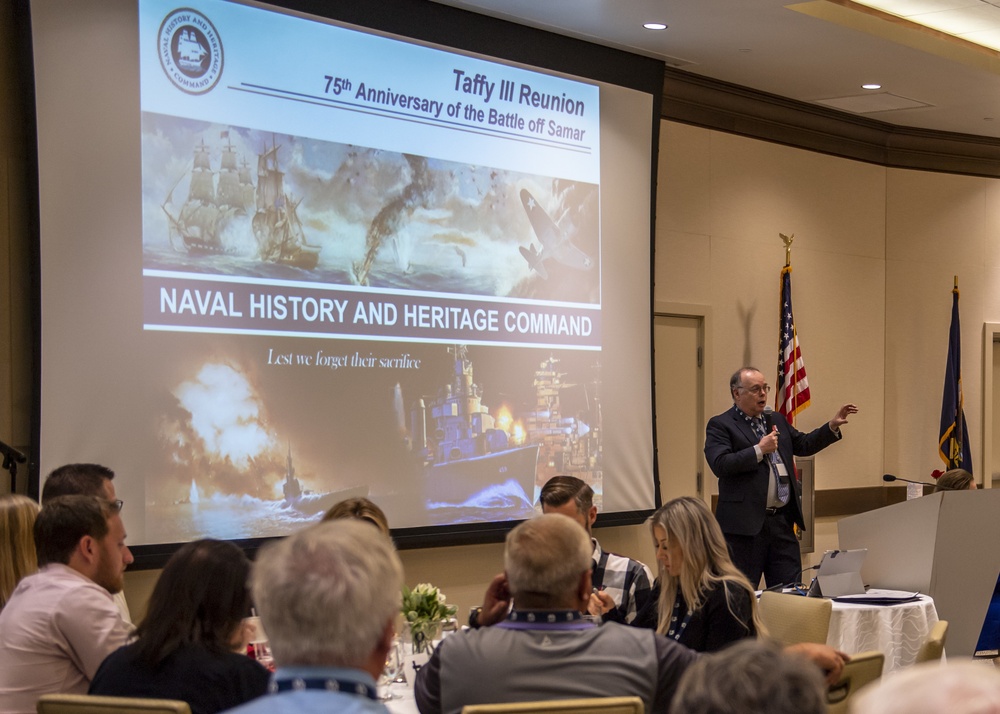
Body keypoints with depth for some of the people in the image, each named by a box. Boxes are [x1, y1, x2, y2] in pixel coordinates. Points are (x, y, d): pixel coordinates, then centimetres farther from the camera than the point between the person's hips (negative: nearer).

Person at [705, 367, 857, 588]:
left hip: (782, 520, 6)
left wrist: (832, 426, 15)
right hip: (745, 524, -6)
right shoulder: (720, 425, -3)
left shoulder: (777, 421, 19)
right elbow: (720, 464, -16)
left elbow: (804, 445, 27)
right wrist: (759, 450, -17)